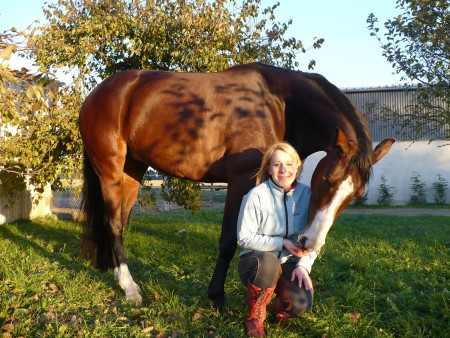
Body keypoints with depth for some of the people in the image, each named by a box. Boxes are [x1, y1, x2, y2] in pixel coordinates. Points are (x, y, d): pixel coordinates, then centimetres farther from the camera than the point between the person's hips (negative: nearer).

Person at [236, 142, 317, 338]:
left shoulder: (306, 194, -5)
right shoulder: (256, 195, -16)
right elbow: (244, 238, -14)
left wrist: (304, 265, -16)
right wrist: (281, 243, -21)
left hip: (288, 263, 3)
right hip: (255, 260, -2)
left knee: (301, 303, -26)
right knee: (268, 262, -39)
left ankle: (282, 307, 15)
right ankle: (255, 318, -10)